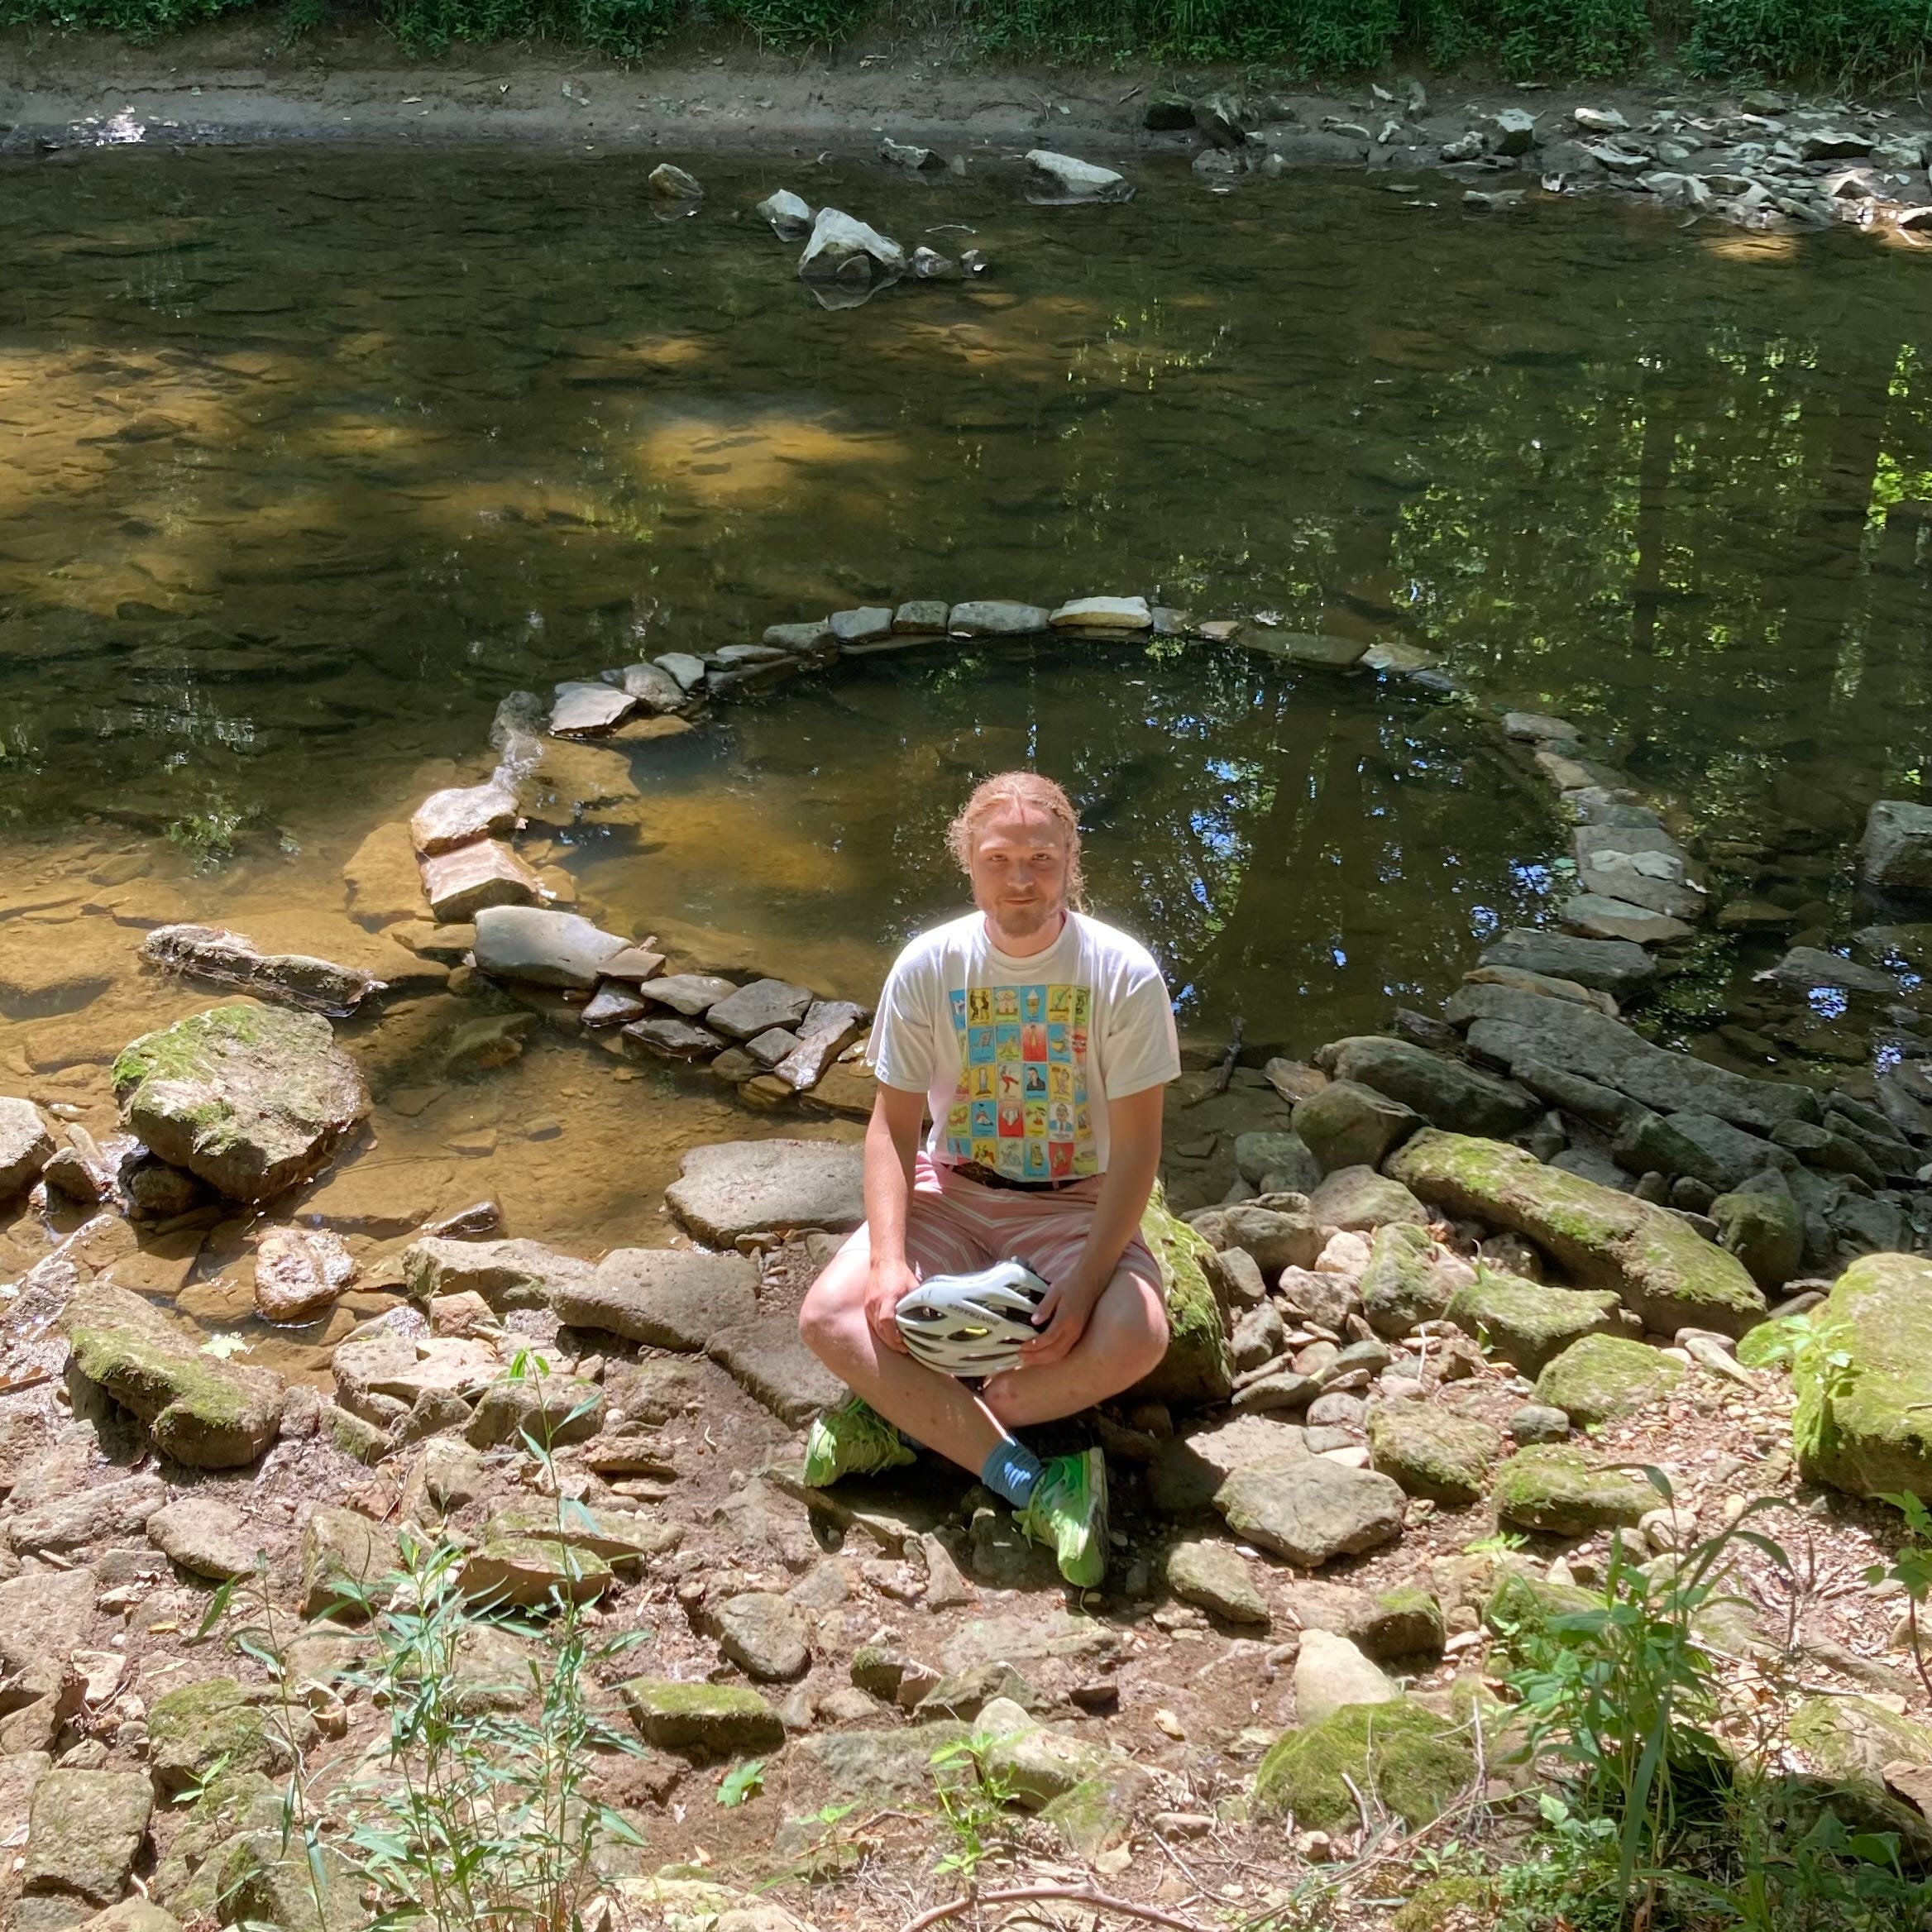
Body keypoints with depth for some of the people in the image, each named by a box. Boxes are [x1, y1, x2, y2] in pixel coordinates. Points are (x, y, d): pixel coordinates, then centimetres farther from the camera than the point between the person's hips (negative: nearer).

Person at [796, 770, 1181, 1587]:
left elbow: (1136, 1147, -11)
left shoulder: (1124, 974, -13)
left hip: (1076, 1205, -1)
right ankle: (1031, 1483, -24)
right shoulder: (929, 965, -8)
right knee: (829, 1315, -24)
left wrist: (1085, 1281, -23)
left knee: (1135, 1334, -32)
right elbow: (893, 1127, -4)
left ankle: (905, 1417, -17)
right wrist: (889, 1260, -19)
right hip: (952, 1190, 2)